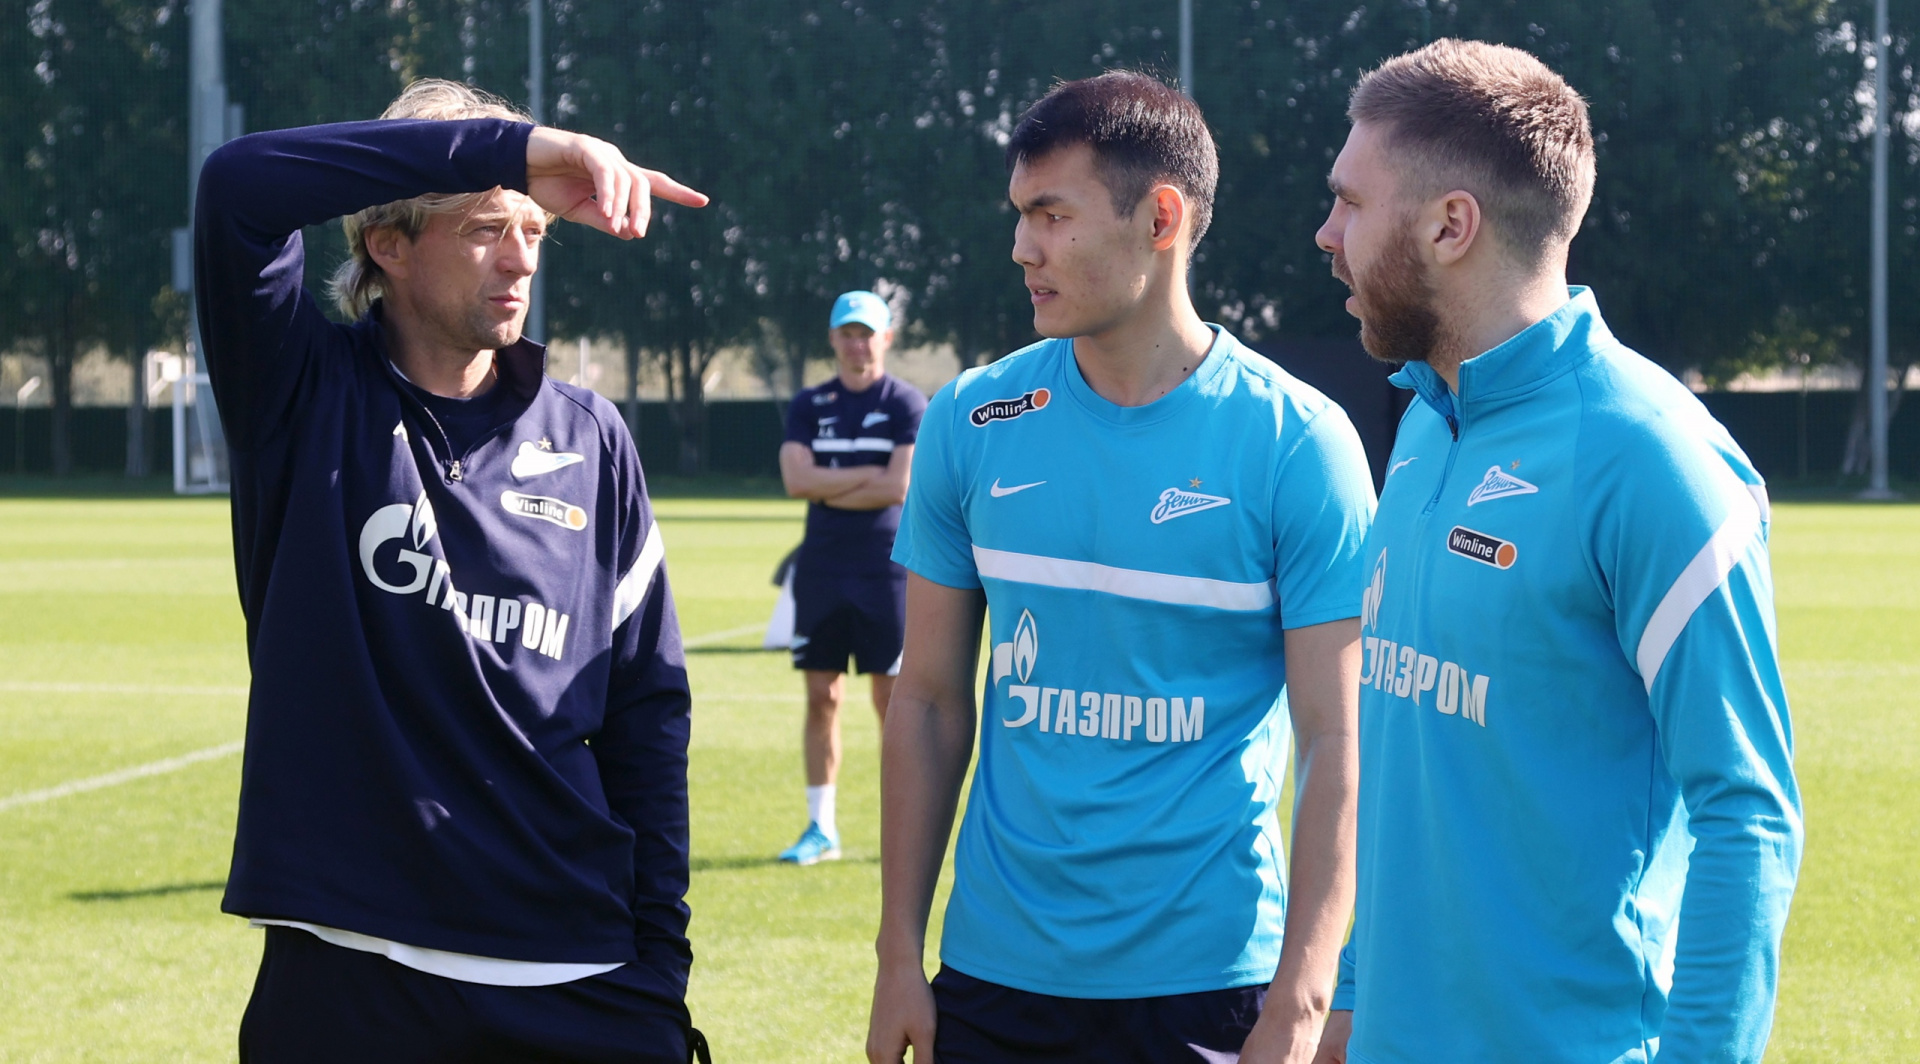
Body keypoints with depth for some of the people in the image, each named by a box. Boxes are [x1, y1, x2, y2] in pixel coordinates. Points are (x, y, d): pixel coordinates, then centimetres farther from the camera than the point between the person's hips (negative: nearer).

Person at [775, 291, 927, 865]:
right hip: (822, 568, 4)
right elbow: (797, 479, -5)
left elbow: (898, 488, -12)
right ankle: (820, 827, 10)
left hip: (885, 567, -4)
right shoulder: (809, 405, 10)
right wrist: (867, 476, -9)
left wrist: (828, 488, -6)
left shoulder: (907, 404, -1)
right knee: (821, 697, 5)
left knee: (892, 697, -2)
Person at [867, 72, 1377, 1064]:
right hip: (995, 973, 3)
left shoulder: (1298, 442, -8)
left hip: (1209, 980, -3)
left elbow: (1334, 742, -9)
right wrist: (899, 958, 4)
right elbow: (929, 701, 8)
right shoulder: (971, 423, 2)